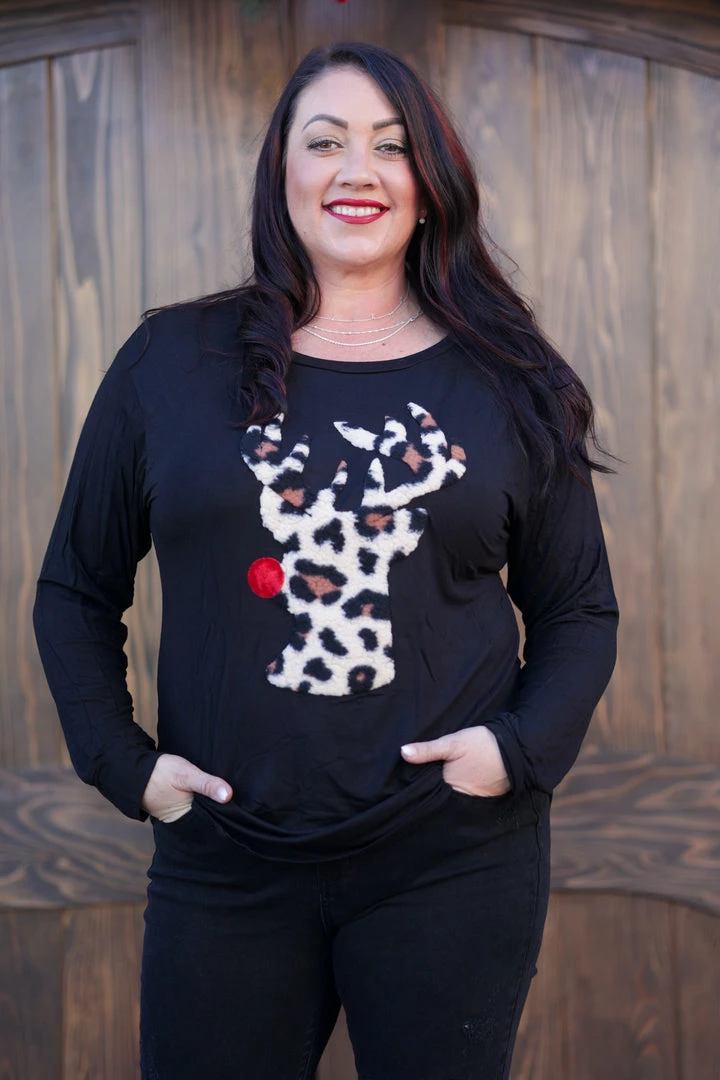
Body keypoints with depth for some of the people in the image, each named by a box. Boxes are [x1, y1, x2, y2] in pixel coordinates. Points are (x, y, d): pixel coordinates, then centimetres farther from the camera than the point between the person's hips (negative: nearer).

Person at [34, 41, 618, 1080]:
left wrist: (524, 747, -7)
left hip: (452, 865, 0)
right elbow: (76, 590, 9)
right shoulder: (171, 361, 3)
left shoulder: (508, 385, 4)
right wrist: (123, 760, -3)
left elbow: (581, 613, 10)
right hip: (224, 865, 1)